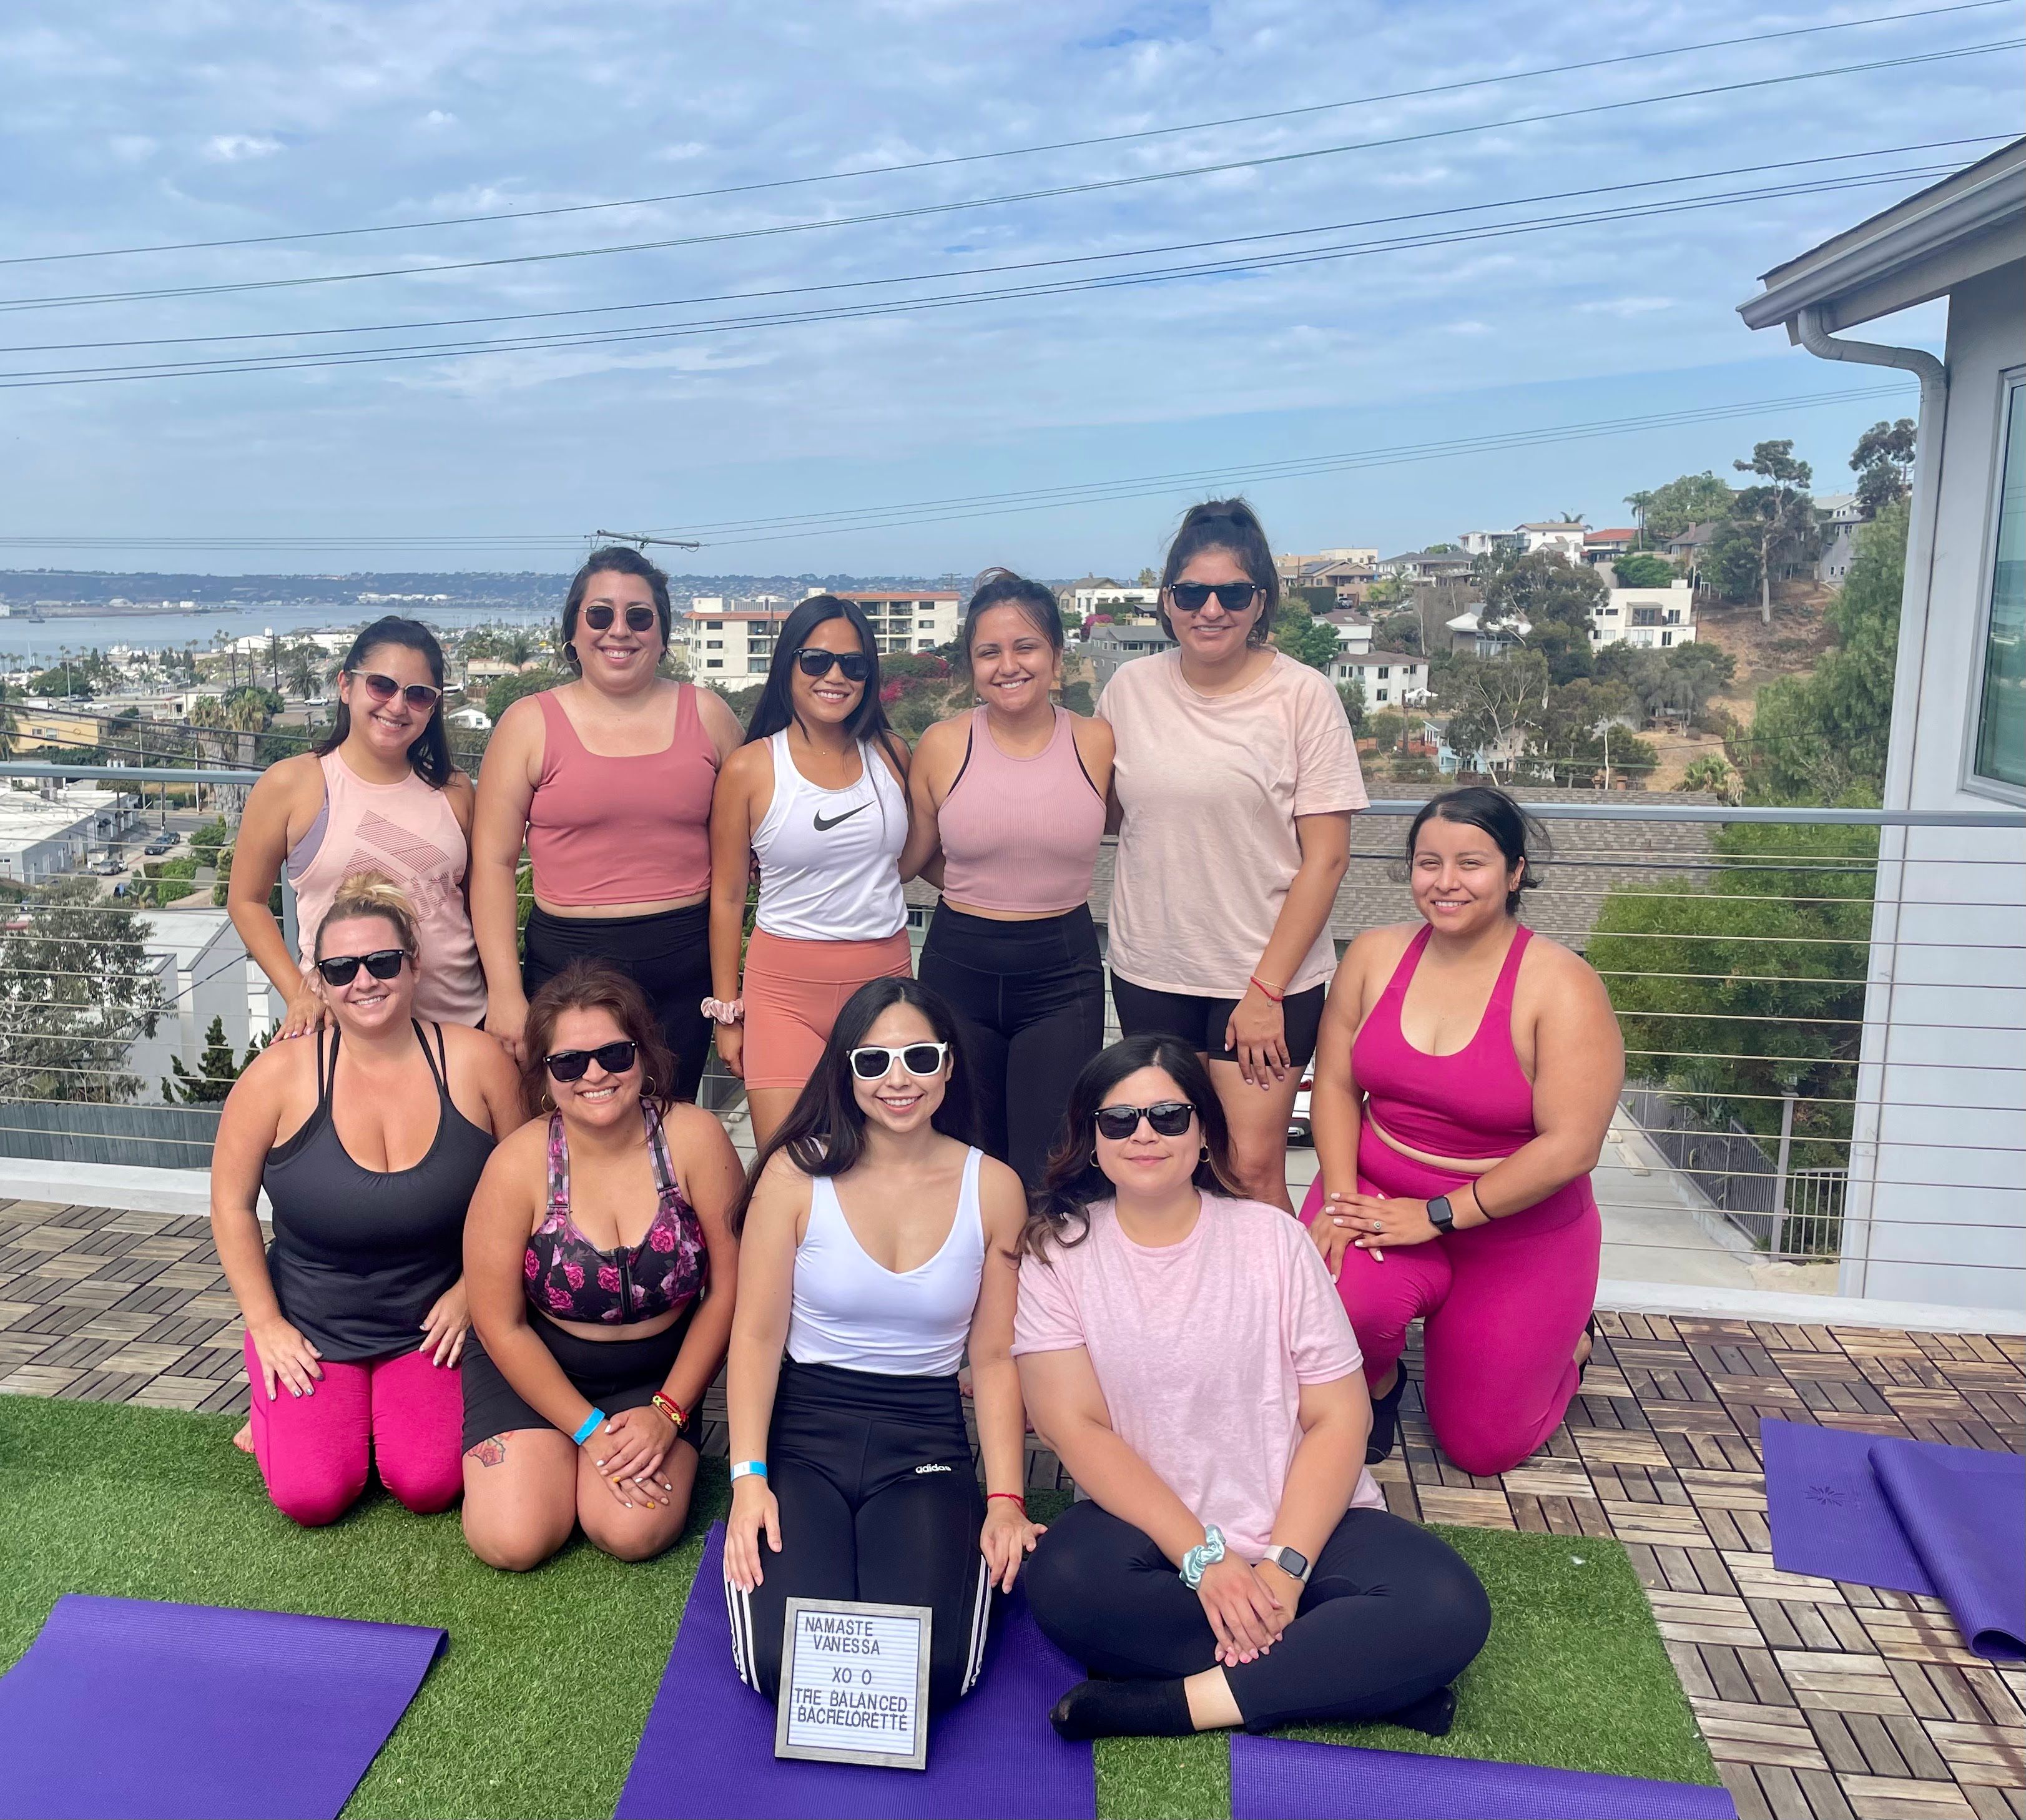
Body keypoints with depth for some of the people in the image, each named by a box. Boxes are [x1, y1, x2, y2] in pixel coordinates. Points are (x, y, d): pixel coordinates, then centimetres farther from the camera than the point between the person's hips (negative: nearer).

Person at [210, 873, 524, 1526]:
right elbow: (232, 1206, -2)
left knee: (427, 1485, -15)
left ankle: (403, 1407, 18)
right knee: (311, 1496, -13)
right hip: (311, 1330, 0)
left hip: (432, 1327, 0)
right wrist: (265, 1323, -3)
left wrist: (472, 1289, -3)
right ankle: (277, 1406, 20)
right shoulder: (281, 1074, -13)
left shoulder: (475, 1061, -12)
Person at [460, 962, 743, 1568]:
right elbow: (501, 1325, -10)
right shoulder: (518, 1165, -18)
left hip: (658, 1369, 0)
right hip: (534, 1366, 0)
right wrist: (589, 1431, -12)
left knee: (635, 1533, -20)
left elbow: (730, 1289, -11)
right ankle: (559, 1449, 16)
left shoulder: (694, 1139, -17)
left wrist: (668, 1412, -13)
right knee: (513, 1542, -16)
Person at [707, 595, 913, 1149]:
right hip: (786, 984, -3)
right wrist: (727, 1013, 1)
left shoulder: (892, 754, 5)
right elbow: (727, 897, 1)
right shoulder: (750, 767, -4)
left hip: (886, 976, 3)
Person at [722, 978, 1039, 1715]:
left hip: (926, 1443, 1)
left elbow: (995, 1358, 1)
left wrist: (1005, 1502, -7)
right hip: (802, 1435, 0)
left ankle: (939, 1552, 13)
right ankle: (787, 1546, 13)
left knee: (930, 1670, -21)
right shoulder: (797, 1172, -6)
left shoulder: (993, 1187, -2)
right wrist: (748, 1480, -12)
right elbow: (757, 1336, -4)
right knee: (786, 1665, -20)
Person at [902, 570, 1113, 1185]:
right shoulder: (942, 745, -4)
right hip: (959, 968, 1)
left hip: (1062, 972, -1)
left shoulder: (1098, 742, -5)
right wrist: (977, 892, -2)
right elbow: (911, 858, 8)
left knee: (1049, 1169, -1)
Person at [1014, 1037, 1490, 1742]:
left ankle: (1175, 1703, -22)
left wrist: (1285, 1567, -18)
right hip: (1150, 1523, 0)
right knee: (1064, 1583, -33)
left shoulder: (1273, 1239, -3)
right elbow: (1077, 1427, -10)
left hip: (1300, 1522, 0)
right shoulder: (1059, 1252, -4)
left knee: (1450, 1608, -24)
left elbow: (1340, 1417, -5)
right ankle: (1370, 1672, -19)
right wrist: (1201, 1558, -19)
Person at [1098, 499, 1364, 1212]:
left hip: (1268, 975, -3)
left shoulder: (1302, 695, -8)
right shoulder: (1130, 688, 2)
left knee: (1254, 1167, -4)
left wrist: (1266, 990, -11)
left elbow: (1326, 857, -9)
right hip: (1150, 970, 3)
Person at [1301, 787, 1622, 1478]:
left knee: (1478, 1447, 6)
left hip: (1517, 1232, -2)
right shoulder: (1375, 955, -4)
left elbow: (1569, 1147, -21)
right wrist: (1338, 1195, -18)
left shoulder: (1562, 986, -18)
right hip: (1379, 1194, 3)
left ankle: (1561, 1337, 38)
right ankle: (1375, 1382, 8)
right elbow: (1335, 1084, -2)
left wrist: (1437, 1214, -21)